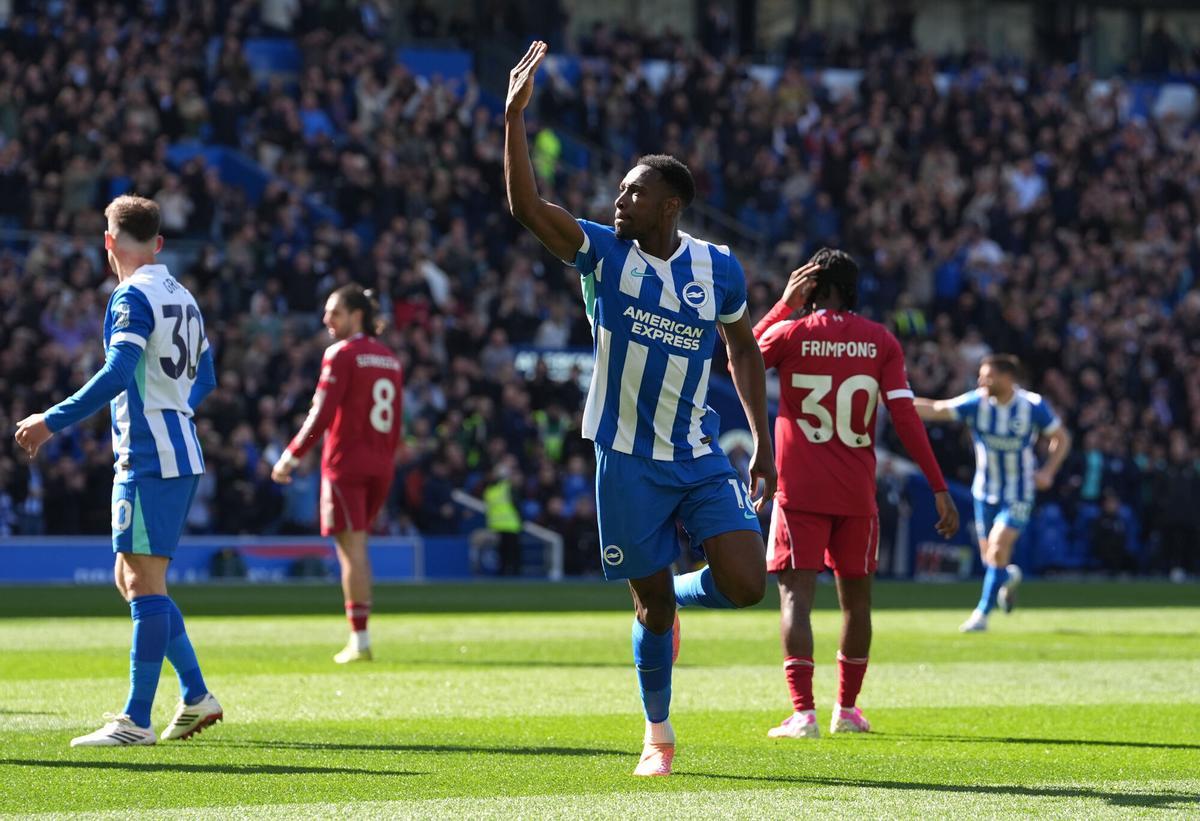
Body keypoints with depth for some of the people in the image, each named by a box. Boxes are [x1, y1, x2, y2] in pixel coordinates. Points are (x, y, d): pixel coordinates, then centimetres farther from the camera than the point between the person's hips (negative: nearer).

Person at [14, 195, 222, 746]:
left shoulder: (133, 297, -11)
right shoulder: (181, 296, 15)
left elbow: (117, 374, -23)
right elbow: (204, 379, 24)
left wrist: (52, 422, -23)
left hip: (147, 455, -9)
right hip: (181, 455, 9)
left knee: (144, 583, -7)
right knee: (131, 578, 15)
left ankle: (136, 721, -7)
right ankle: (196, 697, 15)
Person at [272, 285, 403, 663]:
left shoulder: (342, 354, -9)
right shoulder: (389, 358, 13)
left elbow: (322, 415, -14)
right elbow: (396, 422, 14)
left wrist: (291, 457, -9)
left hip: (346, 462, -7)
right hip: (381, 465, 7)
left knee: (351, 548, -5)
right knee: (355, 547, 14)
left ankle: (360, 639, -7)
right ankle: (358, 636, 9)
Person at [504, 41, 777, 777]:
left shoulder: (719, 269, 0)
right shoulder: (603, 253, -4)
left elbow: (745, 351, 14)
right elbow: (527, 205, -18)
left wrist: (763, 445, 10)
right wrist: (516, 116, -26)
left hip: (700, 458, 1)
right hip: (627, 461, -1)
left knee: (745, 584, -14)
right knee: (653, 604, 2)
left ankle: (670, 598, 21)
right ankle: (658, 733, 24)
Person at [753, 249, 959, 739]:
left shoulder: (790, 333, -5)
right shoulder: (880, 342, 0)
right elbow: (905, 416, -5)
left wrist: (784, 305, 15)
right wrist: (939, 488, -3)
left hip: (800, 492, -2)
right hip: (857, 495, 2)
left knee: (796, 593, -5)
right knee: (855, 595, 16)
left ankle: (803, 713, -18)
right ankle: (847, 708, 23)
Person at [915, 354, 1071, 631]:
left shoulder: (1033, 406, -14)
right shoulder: (976, 403, -10)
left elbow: (1061, 439, 0)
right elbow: (934, 409, -17)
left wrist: (1048, 471, -15)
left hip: (1018, 496, -3)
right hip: (985, 492, 3)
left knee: (998, 550, -15)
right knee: (988, 555, 8)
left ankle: (982, 613, -3)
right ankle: (1009, 577, 44)